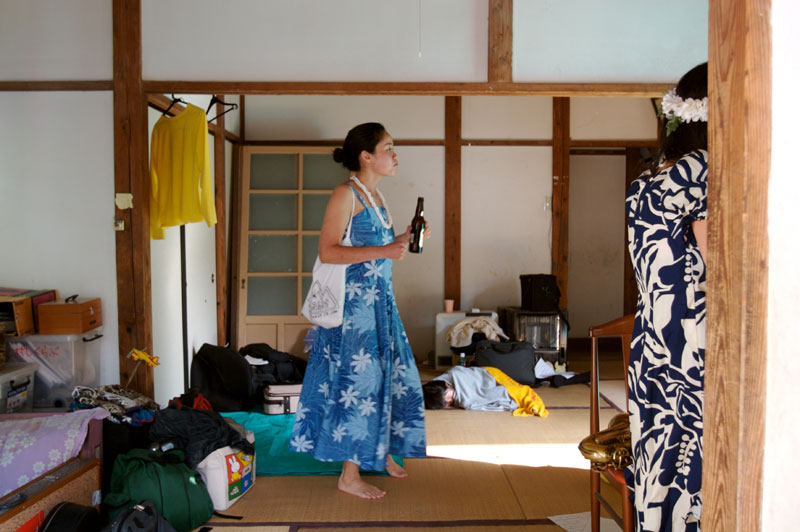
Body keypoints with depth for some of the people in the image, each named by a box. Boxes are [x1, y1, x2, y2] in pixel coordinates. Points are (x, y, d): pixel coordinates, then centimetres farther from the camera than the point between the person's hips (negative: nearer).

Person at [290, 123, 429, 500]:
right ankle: (349, 476, 8)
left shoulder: (376, 196, 14)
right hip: (354, 301, -9)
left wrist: (405, 239, 9)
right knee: (359, 379, -4)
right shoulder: (346, 194, -13)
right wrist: (383, 251, -26)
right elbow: (327, 251, -21)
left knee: (389, 373, 16)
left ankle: (382, 451, 35)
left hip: (380, 299, 9)